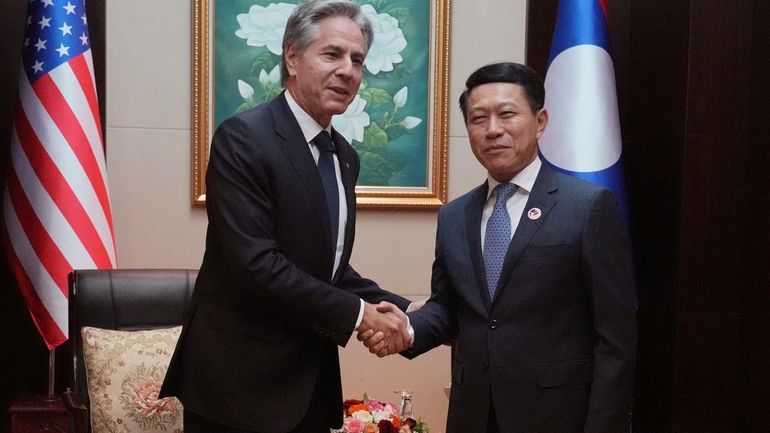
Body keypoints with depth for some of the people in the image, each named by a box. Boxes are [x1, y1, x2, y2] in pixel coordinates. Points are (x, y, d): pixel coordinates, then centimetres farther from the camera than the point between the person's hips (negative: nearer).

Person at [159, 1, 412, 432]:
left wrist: (396, 310, -4)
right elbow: (256, 264, -23)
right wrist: (357, 313, -17)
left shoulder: (344, 156, 10)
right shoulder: (243, 138, -15)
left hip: (310, 380, 8)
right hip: (241, 381, -7)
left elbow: (330, 267, 12)